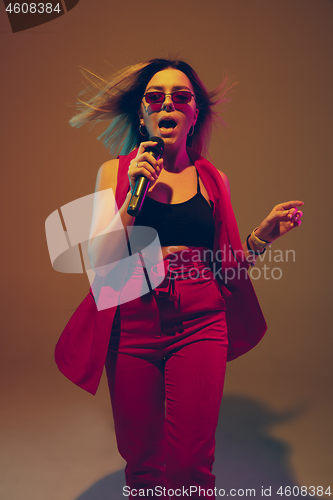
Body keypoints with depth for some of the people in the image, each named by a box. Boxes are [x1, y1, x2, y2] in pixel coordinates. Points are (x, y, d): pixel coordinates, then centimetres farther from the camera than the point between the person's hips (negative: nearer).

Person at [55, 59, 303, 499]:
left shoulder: (213, 180, 6)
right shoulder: (115, 172, 3)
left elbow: (226, 270, 9)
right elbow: (100, 263, -6)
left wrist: (264, 235, -6)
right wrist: (135, 192, -13)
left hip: (200, 325, 1)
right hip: (133, 326, 0)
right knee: (141, 463, 12)